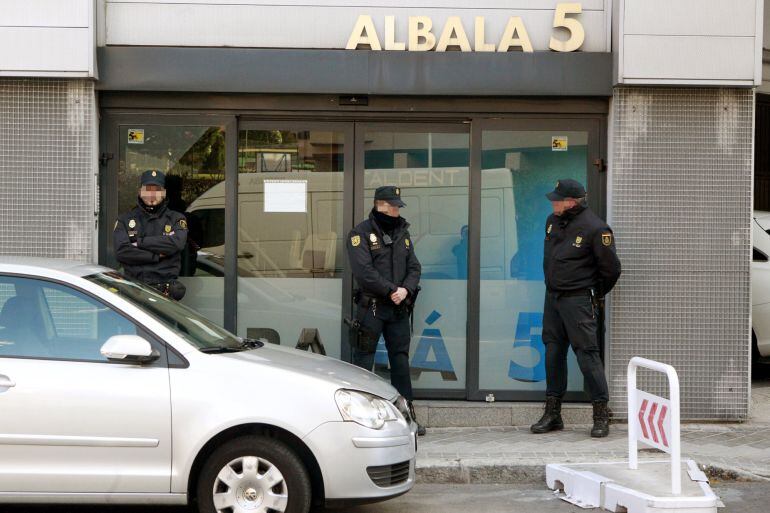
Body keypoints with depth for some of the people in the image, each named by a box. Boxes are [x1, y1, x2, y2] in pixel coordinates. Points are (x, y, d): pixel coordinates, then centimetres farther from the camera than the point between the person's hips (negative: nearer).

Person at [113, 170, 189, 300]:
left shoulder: (176, 219, 12)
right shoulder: (124, 220, 13)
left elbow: (177, 244, -8)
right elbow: (121, 251, -2)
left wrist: (140, 242, -3)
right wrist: (157, 256, -5)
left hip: (165, 289, 0)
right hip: (134, 288, 1)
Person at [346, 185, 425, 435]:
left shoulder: (402, 233, 15)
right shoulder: (361, 234, -5)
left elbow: (414, 267, 10)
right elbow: (364, 271, -15)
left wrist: (406, 289, -9)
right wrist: (392, 290, -16)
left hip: (399, 308, 6)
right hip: (371, 307, -6)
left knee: (400, 359, 9)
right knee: (364, 359, -3)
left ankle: (407, 413, 14)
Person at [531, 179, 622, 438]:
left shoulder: (594, 229, -15)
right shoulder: (552, 221, 8)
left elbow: (611, 268, -6)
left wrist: (596, 295, 5)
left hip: (578, 300, -7)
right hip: (552, 297, 7)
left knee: (587, 353, -8)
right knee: (553, 353, 10)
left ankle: (601, 414, 0)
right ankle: (553, 413, 18)